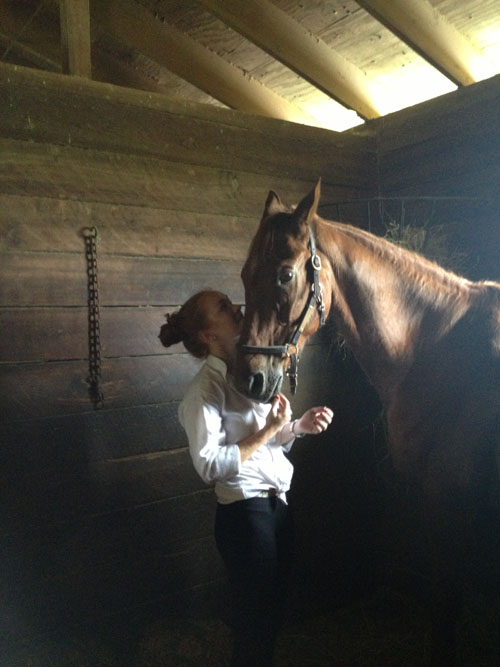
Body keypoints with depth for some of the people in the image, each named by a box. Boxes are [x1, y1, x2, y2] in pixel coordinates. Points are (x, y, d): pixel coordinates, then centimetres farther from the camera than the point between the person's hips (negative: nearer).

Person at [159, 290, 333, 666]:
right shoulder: (207, 388, -17)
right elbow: (209, 465, -23)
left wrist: (299, 426, -3)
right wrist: (268, 431, -21)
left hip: (277, 504, 7)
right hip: (245, 511, -7)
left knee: (274, 607, 23)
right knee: (255, 615, 12)